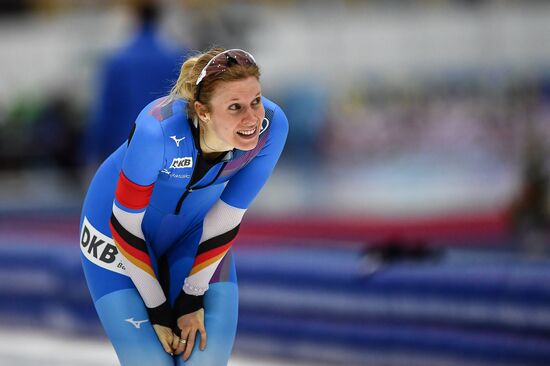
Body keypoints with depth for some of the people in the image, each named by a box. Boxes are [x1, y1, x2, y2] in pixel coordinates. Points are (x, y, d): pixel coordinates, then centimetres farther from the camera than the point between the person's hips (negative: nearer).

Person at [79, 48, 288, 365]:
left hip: (195, 232, 3)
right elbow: (126, 226, -25)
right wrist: (158, 311, -15)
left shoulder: (271, 126, -28)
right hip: (120, 227, -3)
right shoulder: (159, 129, -38)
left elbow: (229, 215, -13)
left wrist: (193, 296, -8)